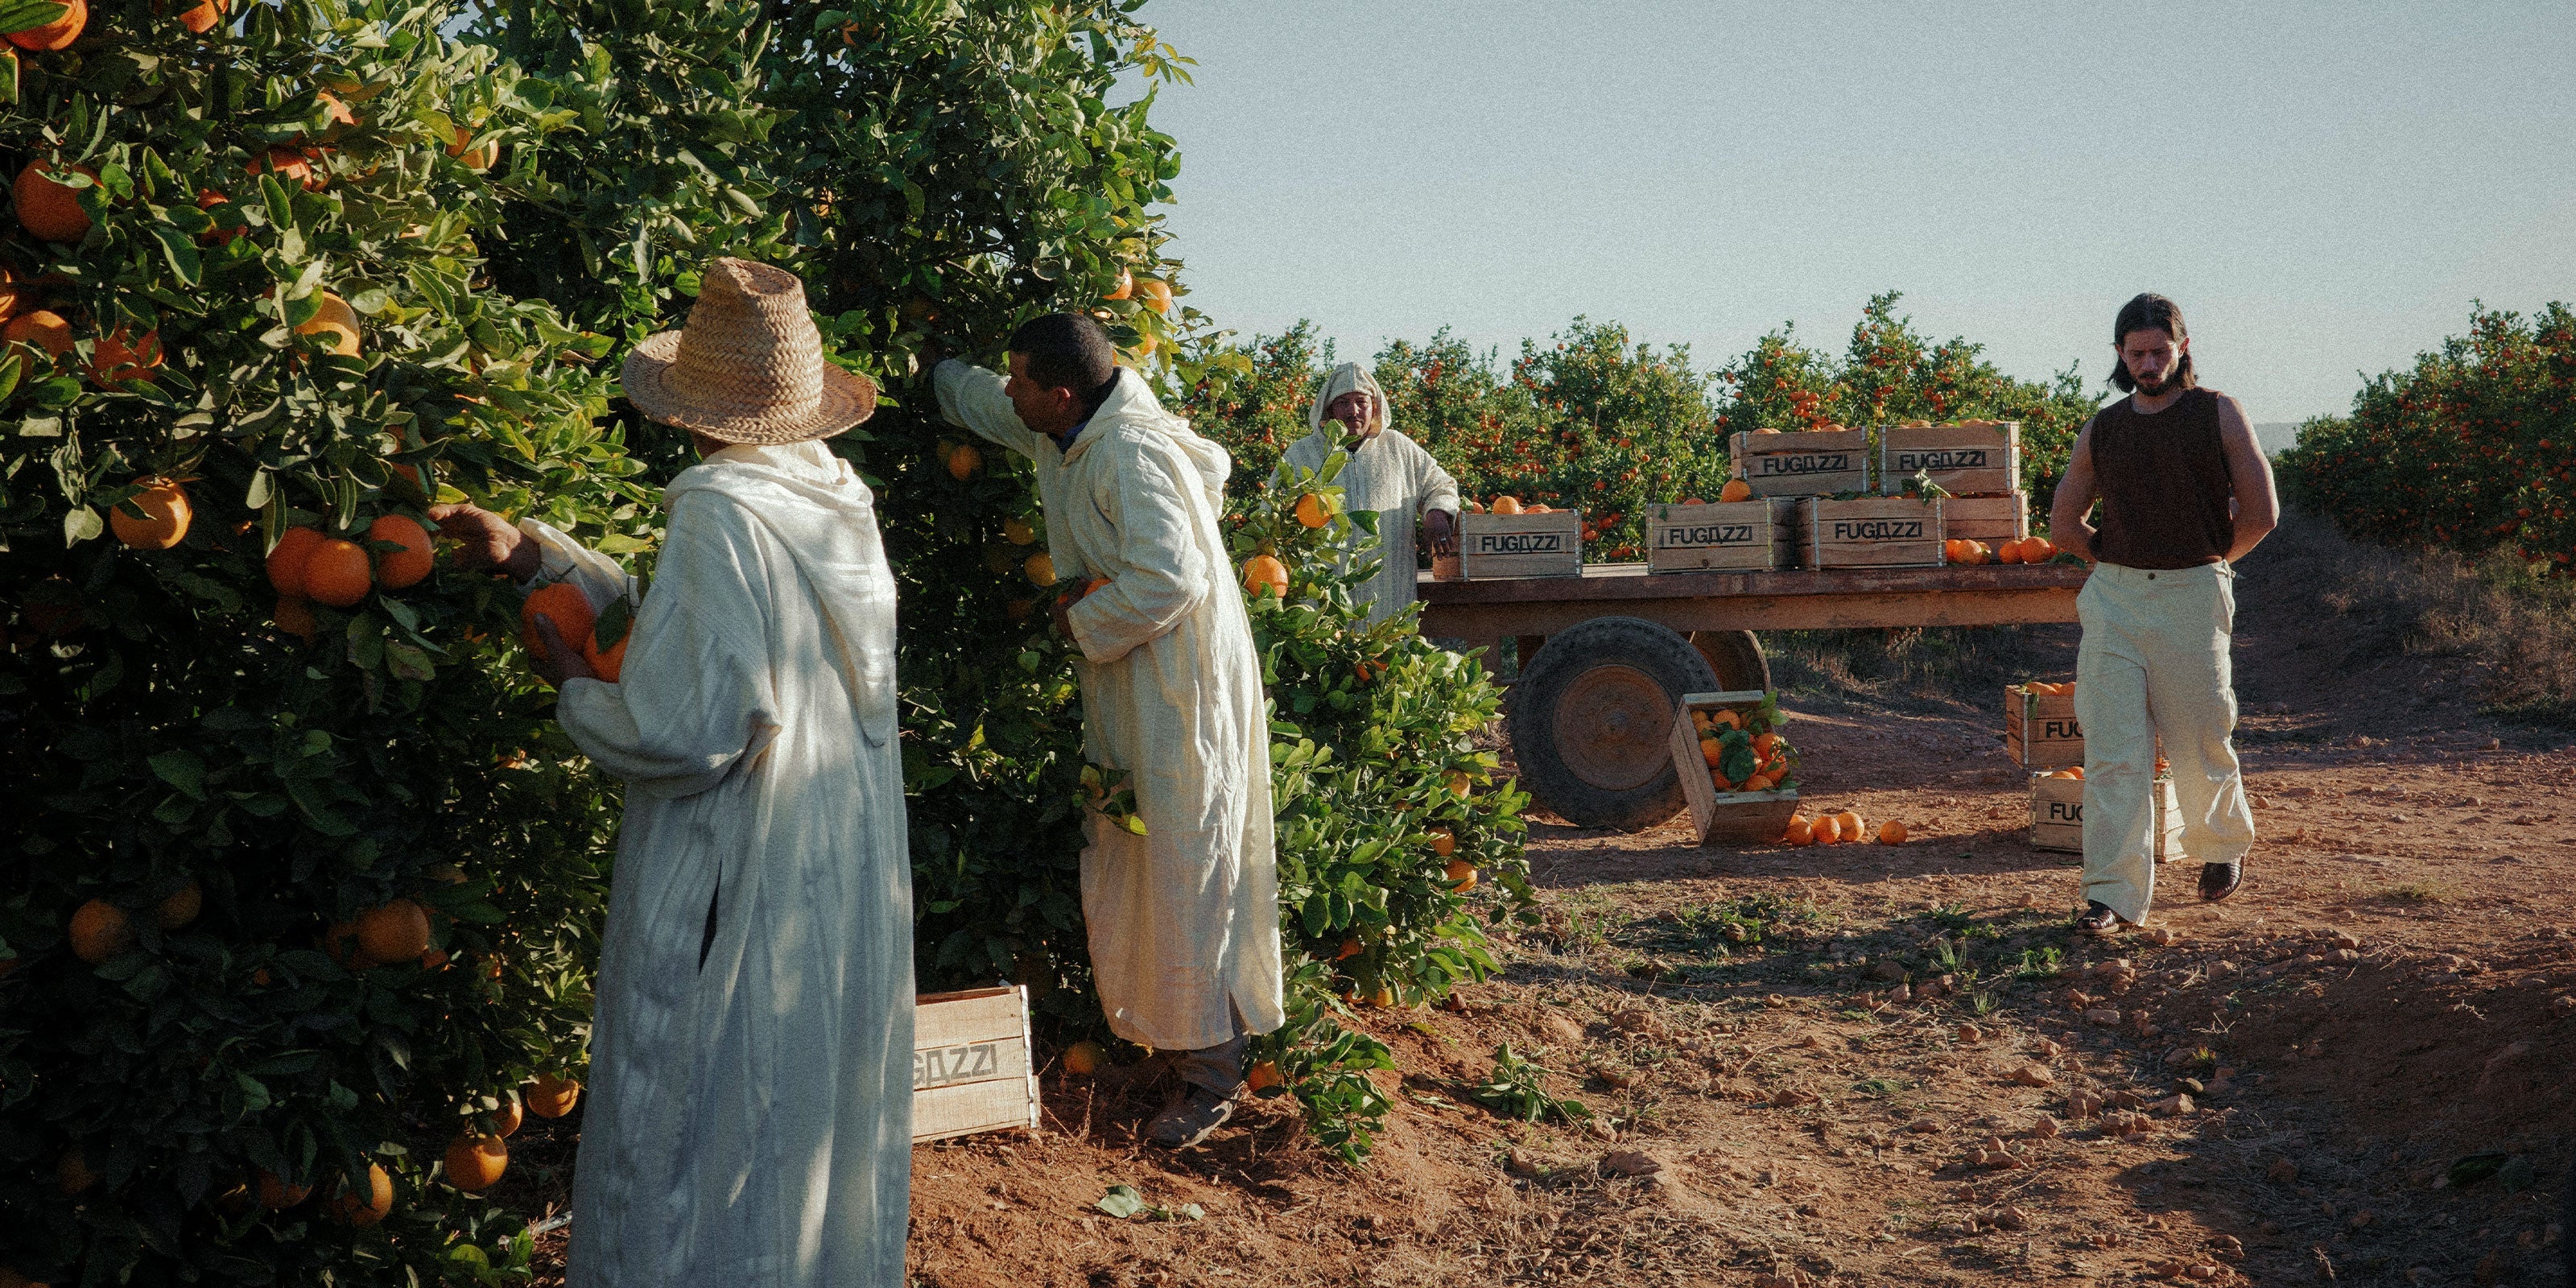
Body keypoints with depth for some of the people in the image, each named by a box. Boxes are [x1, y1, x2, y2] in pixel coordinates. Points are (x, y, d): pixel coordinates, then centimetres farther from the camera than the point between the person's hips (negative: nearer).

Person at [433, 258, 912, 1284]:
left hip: (735, 906, -8)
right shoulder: (837, 497, 5)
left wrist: (573, 691, -4)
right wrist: (532, 554, 14)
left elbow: (682, 732, -23)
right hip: (848, 885, 8)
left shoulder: (719, 510, -19)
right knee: (813, 1119, 20)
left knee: (698, 1145, 5)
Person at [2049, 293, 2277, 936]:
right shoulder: (2102, 429, 10)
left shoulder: (2219, 414, 2)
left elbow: (2261, 513, -1)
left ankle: (2224, 845, 36)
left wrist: (2208, 560, 7)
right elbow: (2063, 520, 19)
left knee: (2200, 743, 7)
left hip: (2192, 597, -2)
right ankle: (2114, 895, -3)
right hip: (2113, 598, 2)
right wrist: (2117, 559, 12)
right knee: (2112, 750, -5)